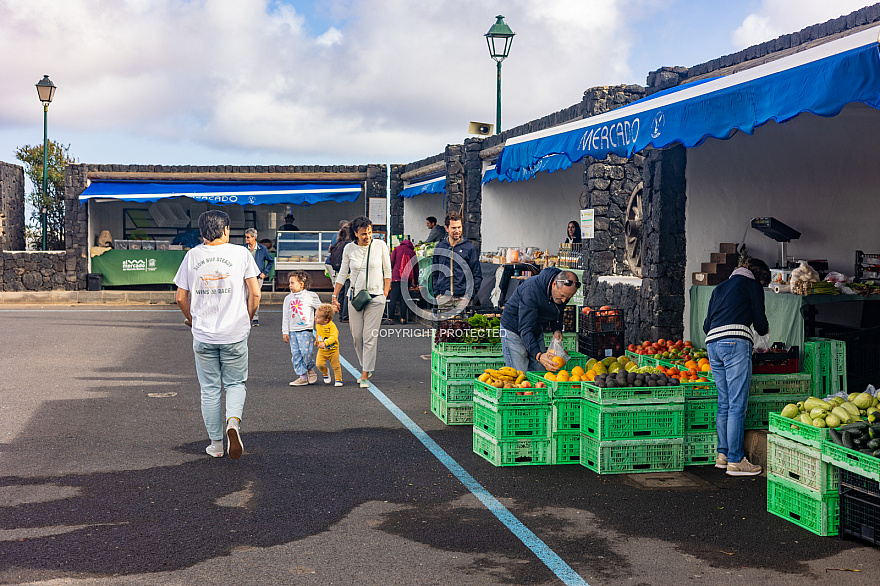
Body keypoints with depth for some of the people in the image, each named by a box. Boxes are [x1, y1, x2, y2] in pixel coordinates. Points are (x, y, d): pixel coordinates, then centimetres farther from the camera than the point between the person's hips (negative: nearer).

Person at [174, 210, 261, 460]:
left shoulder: (192, 256, 2)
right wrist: (247, 321, 9)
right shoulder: (241, 254, -3)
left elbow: (181, 298, 4)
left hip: (203, 336, 1)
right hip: (235, 334, -1)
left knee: (210, 389, 11)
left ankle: (216, 444, 16)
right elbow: (255, 293, -5)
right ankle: (233, 421, -16)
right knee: (235, 383, 13)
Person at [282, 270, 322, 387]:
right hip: (292, 331, 4)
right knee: (295, 354, 1)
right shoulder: (288, 298, 11)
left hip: (305, 330, -4)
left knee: (306, 352, -11)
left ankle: (311, 370, 16)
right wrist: (285, 332, 8)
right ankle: (303, 376, 7)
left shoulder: (310, 296, 0)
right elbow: (285, 316, 12)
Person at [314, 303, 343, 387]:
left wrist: (325, 343, -48)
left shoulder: (331, 326, -24)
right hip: (322, 351, 4)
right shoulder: (317, 325, -3)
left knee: (336, 366, 6)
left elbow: (333, 337, -36)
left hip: (333, 351, -4)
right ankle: (325, 373, 19)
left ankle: (338, 379, 26)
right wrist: (316, 340, 10)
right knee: (319, 364, -12)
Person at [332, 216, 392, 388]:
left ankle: (365, 375, -4)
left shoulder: (380, 246, -2)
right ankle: (366, 367, 26)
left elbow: (387, 271, 4)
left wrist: (385, 293, -1)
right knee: (357, 336, 4)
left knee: (370, 336, -7)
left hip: (376, 298, -2)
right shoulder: (349, 248, 1)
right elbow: (342, 274, 9)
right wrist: (335, 295, 6)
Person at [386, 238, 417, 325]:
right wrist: (415, 282, 22)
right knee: (404, 298, 5)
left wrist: (390, 274, 11)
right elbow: (416, 268, 16)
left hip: (396, 277, -2)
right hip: (407, 278, 2)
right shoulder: (412, 252, 15)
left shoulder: (397, 249, 9)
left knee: (393, 298, -4)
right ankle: (403, 319, 2)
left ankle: (390, 318, -8)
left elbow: (392, 262, 0)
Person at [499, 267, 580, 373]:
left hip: (537, 332, 7)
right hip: (514, 330, -7)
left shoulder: (564, 290, -12)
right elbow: (525, 329, -37)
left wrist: (557, 329, -7)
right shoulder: (531, 290, -34)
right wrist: (538, 355, -48)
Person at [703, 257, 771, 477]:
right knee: (738, 405, -6)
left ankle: (723, 454, 17)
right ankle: (735, 461, -6)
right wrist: (764, 330, 30)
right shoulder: (752, 284, 11)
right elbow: (760, 321, 8)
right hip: (736, 343, -7)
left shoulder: (720, 287, 28)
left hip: (712, 343, 7)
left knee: (724, 402, 14)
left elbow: (707, 325, 24)